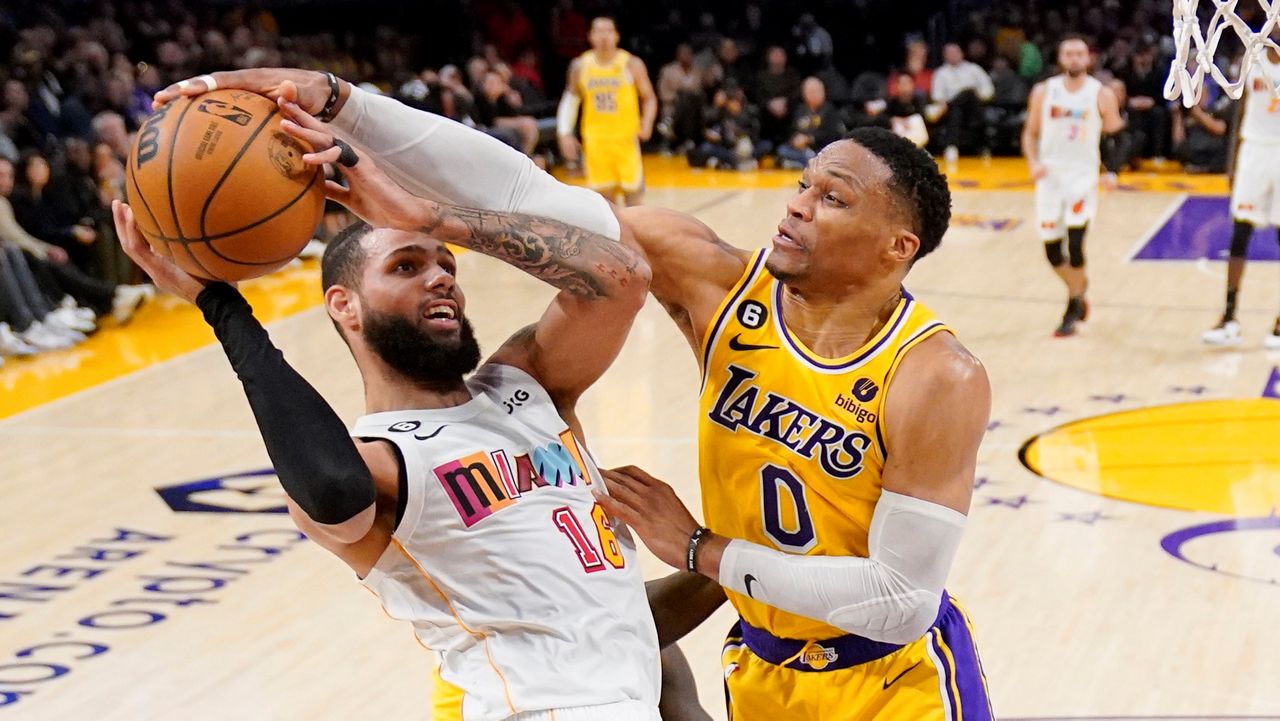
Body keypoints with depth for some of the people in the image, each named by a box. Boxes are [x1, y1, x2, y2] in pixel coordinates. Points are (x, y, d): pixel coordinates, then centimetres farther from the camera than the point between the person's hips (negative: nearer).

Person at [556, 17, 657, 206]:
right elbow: (570, 99, 12)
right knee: (603, 194, 4)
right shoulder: (580, 66, 1)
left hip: (626, 139, -2)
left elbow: (649, 98, 1)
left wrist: (647, 123, -18)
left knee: (633, 191, -3)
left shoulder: (631, 64, -6)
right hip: (595, 140, 2)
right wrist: (565, 133, 2)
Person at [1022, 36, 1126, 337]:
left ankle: (1072, 311, 0)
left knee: (1075, 244, -16)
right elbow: (1031, 134, 10)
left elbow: (1114, 138, 4)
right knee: (1051, 249, 4)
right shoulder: (1043, 92, 3)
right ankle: (1079, 293, 33)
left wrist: (1112, 172, -11)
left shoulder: (1102, 95, -2)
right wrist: (1033, 162, -8)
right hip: (1050, 175, 3)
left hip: (1083, 175, -3)